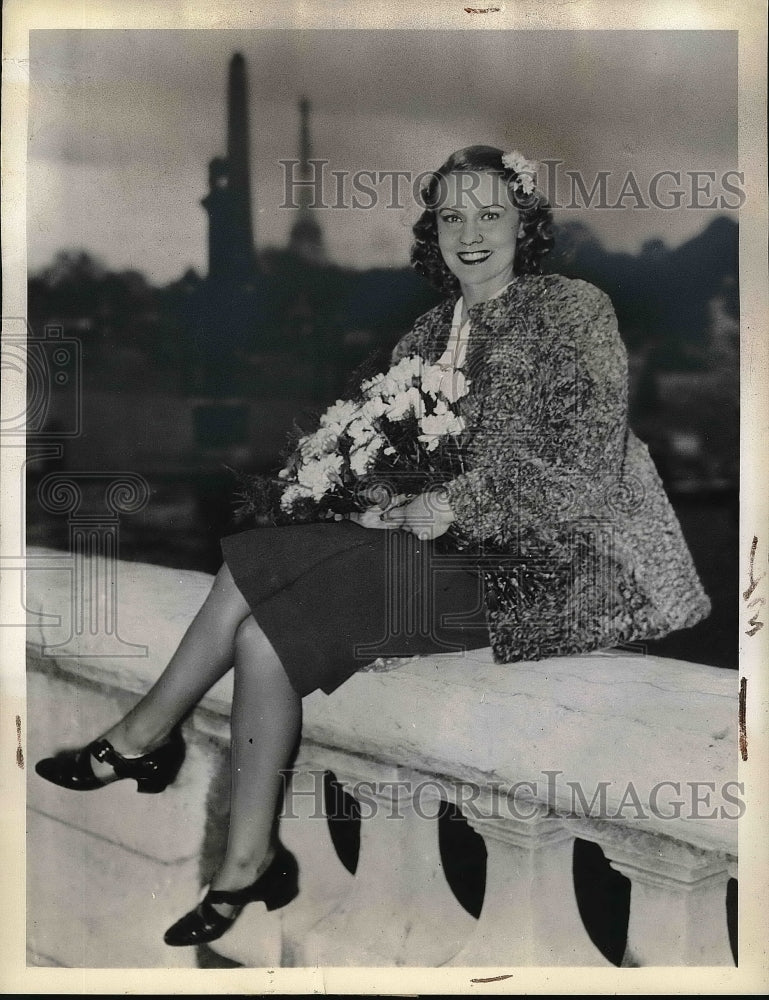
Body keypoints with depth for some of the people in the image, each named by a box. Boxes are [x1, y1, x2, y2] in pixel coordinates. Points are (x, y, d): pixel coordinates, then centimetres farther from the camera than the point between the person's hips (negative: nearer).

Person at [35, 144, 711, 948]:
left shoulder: (572, 310, -5)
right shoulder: (430, 332, 16)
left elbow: (587, 459, -14)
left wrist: (453, 504, -16)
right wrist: (384, 497, -4)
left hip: (531, 561, -7)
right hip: (439, 540, 8)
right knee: (250, 565, -11)